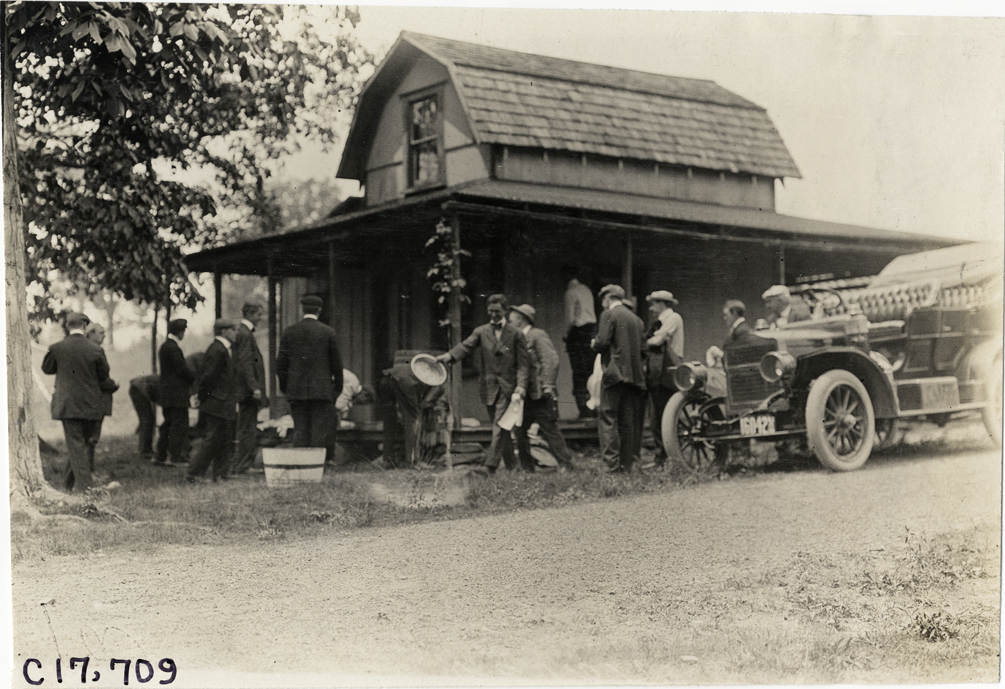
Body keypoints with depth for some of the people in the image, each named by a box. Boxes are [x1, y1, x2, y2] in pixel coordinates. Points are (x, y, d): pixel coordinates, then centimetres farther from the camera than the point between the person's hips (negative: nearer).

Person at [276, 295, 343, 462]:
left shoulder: (290, 331, 3)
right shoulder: (328, 333, -2)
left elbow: (281, 362, 5)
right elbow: (336, 363, 2)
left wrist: (283, 386, 15)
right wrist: (338, 387, 11)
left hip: (296, 390, 2)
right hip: (322, 389, -2)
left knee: (300, 430, 5)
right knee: (320, 429, 1)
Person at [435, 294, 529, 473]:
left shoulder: (516, 335, 1)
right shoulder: (480, 332, 8)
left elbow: (523, 364, -2)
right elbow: (466, 346, -9)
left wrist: (520, 389, -15)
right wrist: (448, 356, -30)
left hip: (507, 388, -4)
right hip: (488, 387, 4)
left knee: (500, 427, -13)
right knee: (500, 429, 11)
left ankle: (491, 466, -17)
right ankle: (511, 465, 22)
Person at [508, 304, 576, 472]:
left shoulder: (538, 335, -7)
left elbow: (551, 359, -16)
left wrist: (548, 386, -22)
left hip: (540, 395, -8)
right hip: (525, 395, 8)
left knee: (549, 430, -6)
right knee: (519, 430, 7)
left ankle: (566, 465, 0)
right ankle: (526, 466, 14)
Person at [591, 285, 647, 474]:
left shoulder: (609, 315, -4)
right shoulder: (637, 319, 16)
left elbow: (602, 342, -13)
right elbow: (643, 347, 15)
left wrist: (594, 344, 7)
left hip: (614, 373, -7)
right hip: (634, 375, 7)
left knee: (607, 419, -7)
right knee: (628, 422, 10)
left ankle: (612, 464, -15)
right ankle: (626, 464, 11)